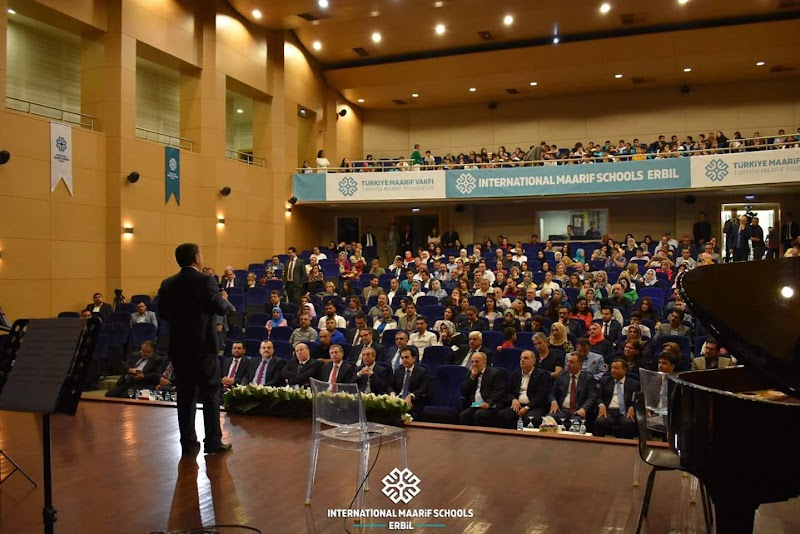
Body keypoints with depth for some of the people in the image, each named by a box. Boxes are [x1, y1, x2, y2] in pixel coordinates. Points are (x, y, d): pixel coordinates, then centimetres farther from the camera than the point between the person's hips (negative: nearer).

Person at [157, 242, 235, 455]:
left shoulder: (167, 284, 4)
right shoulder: (206, 281, -12)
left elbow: (163, 312, 9)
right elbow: (219, 307, -19)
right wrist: (230, 305, 2)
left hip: (179, 347, 5)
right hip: (204, 346, -5)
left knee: (185, 395, 11)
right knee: (211, 395, 3)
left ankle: (188, 442, 15)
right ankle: (213, 443, 6)